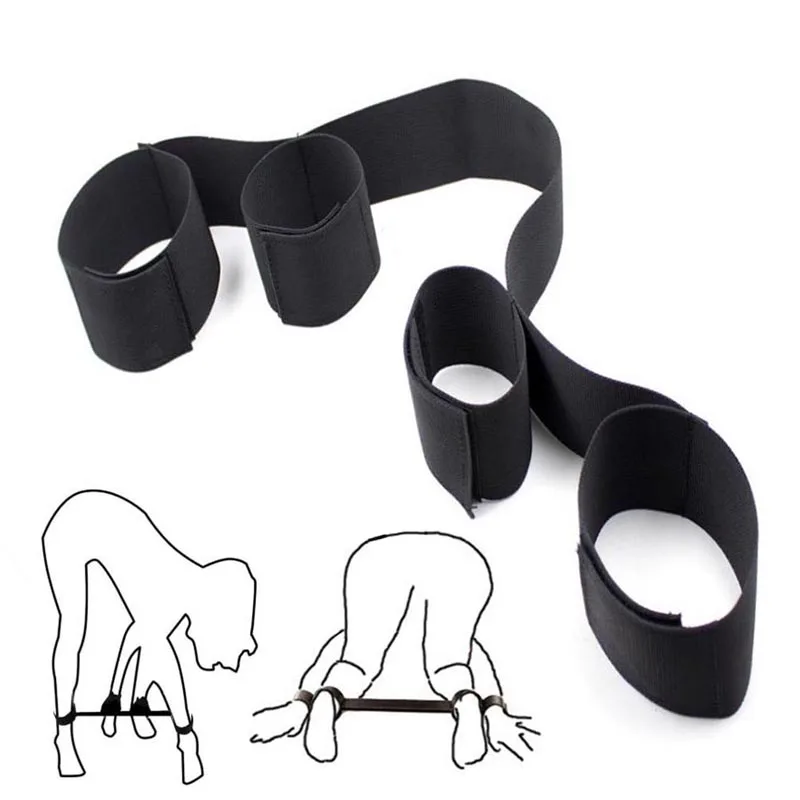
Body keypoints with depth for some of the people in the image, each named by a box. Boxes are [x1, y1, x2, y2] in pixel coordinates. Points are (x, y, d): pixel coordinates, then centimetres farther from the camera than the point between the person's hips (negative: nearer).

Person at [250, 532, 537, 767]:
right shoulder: (454, 628, 46)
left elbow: (334, 651, 27)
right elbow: (479, 661, 28)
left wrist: (300, 703, 12)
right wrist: (496, 714, 11)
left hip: (378, 555, 0)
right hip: (460, 560, 1)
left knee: (360, 655, 9)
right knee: (447, 662, 11)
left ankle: (325, 699, -24)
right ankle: (468, 703, -23)